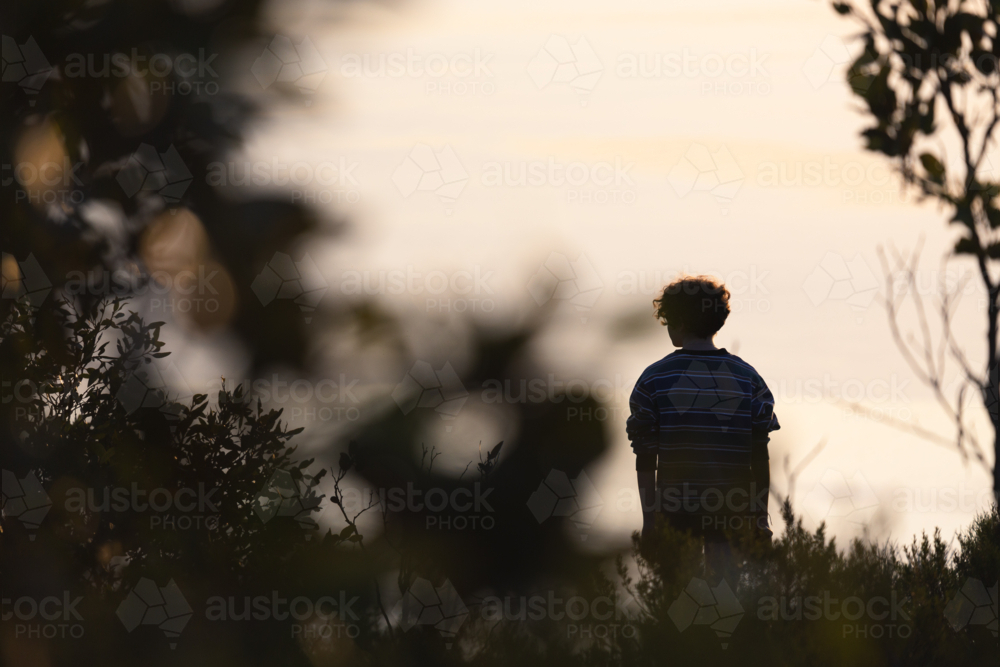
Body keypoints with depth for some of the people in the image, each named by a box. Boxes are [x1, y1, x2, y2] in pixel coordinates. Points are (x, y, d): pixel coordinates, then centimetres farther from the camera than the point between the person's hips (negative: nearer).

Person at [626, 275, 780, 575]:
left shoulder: (653, 379, -2)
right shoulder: (749, 378, 1)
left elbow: (645, 460, -2)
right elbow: (760, 459, 1)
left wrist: (648, 521, 4)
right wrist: (760, 517, 8)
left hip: (674, 514, -1)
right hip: (732, 514, 1)